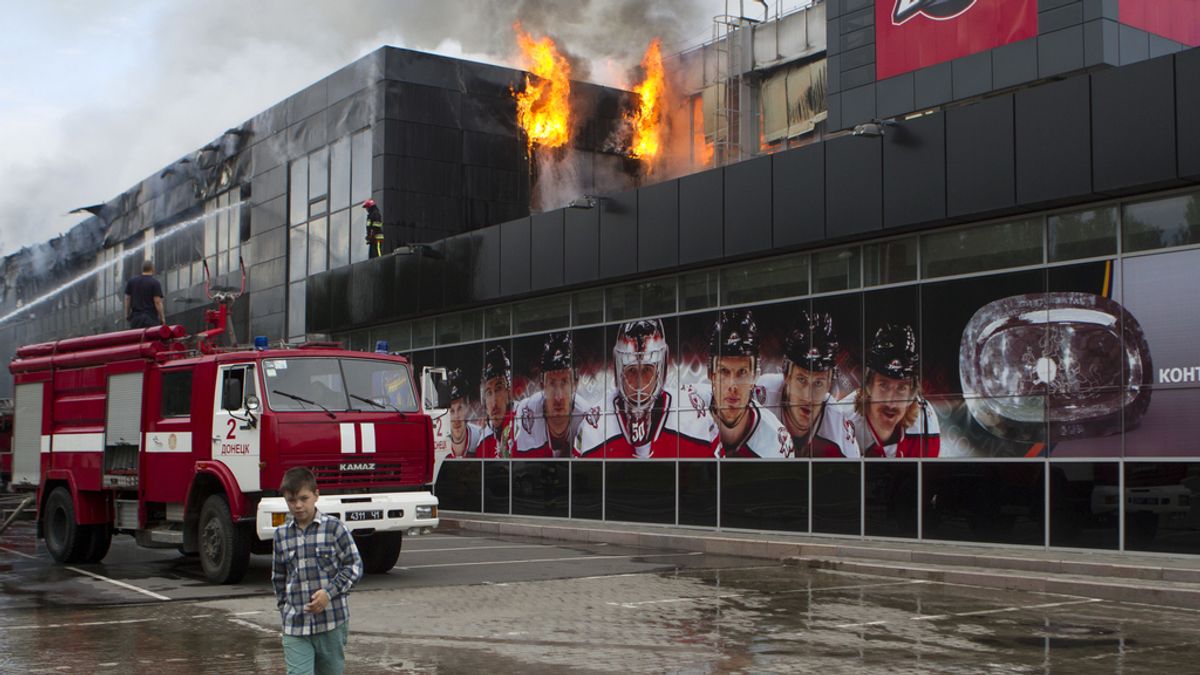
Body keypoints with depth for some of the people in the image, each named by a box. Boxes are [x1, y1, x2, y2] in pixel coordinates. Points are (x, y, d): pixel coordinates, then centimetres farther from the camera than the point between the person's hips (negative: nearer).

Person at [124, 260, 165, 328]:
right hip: (150, 318, -5)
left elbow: (127, 299, 10)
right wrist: (162, 317, -6)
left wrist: (127, 314, 18)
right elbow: (157, 302, -12)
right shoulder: (155, 283, -7)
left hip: (135, 317, 5)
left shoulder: (131, 281, 9)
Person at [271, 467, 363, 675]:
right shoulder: (281, 534, 6)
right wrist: (284, 609, 10)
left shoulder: (334, 528, -4)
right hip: (295, 626, 2)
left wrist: (329, 592, -14)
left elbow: (354, 566, -4)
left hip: (332, 621, -2)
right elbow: (278, 577, 17)